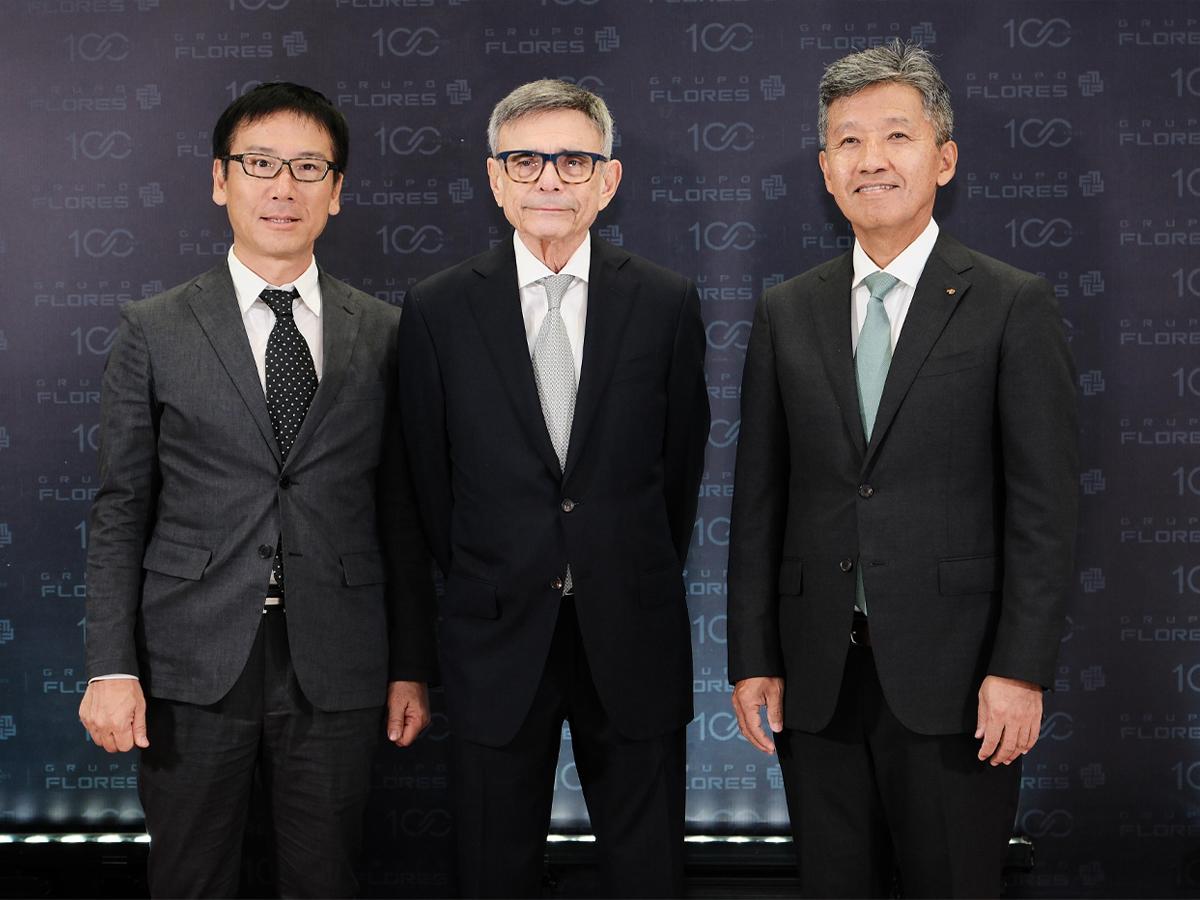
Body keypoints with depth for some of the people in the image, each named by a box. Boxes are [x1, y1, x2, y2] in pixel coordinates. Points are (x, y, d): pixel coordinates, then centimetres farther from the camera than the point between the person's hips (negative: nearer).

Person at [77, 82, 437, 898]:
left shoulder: (384, 334, 6)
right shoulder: (154, 331, 3)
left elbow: (402, 513, 7)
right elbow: (121, 510, 2)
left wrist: (413, 667, 5)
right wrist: (111, 668, -6)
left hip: (336, 673, 1)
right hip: (193, 670, -1)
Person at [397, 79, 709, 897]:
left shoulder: (666, 303, -1)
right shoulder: (438, 310, -2)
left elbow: (680, 463, 7)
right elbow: (432, 477, 5)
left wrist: (640, 587, 10)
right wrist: (480, 593, 8)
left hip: (633, 638, 0)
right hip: (497, 638, 0)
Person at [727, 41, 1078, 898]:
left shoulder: (1014, 305, -2)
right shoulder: (786, 312, 9)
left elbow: (1045, 504, -5)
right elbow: (759, 498, 8)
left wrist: (1021, 669, -11)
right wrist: (753, 658, 4)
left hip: (952, 676, -3)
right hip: (816, 674, 3)